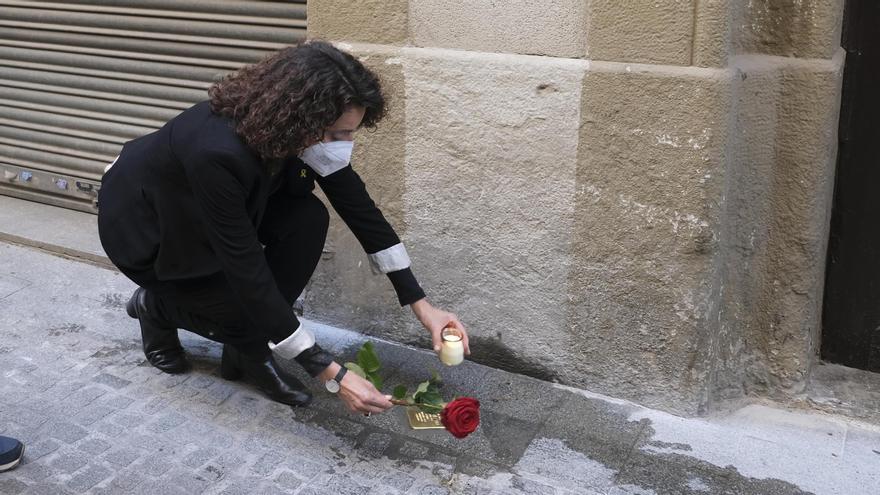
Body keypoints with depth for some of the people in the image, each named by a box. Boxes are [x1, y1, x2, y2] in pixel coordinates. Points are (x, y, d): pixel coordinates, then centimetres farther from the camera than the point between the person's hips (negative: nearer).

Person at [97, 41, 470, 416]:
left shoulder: (295, 130, -22)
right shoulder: (218, 152, -41)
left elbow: (360, 208, -12)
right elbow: (249, 274, -37)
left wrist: (420, 304, -14)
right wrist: (332, 376, -35)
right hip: (144, 230, -6)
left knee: (307, 220, -20)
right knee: (254, 302, -20)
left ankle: (246, 351, -4)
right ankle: (156, 307, 8)